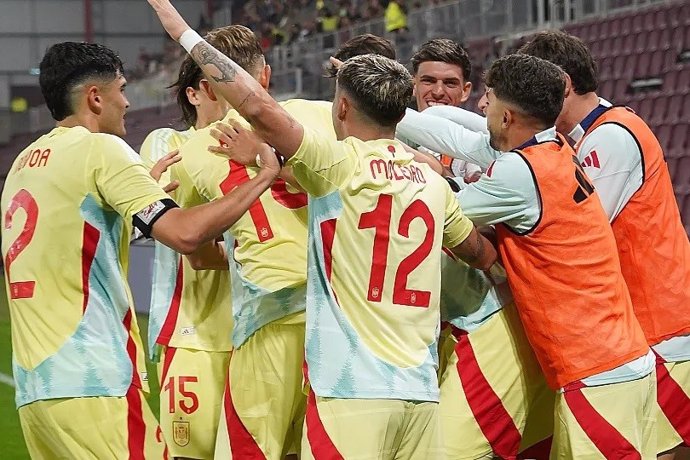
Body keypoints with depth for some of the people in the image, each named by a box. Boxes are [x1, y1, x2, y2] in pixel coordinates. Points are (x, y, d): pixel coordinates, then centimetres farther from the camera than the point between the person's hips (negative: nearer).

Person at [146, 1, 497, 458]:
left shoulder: (340, 163, -5)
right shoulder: (434, 182, 12)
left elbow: (258, 106, -14)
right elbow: (483, 254, 26)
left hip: (352, 390, -6)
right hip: (421, 392, 6)